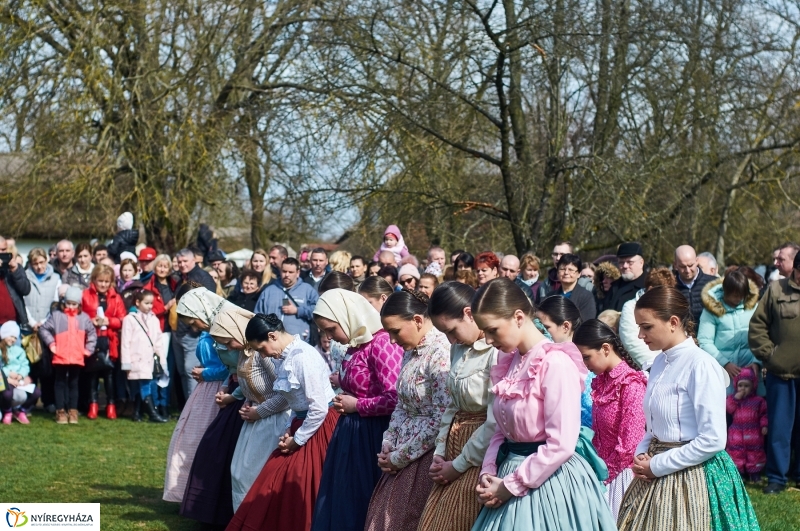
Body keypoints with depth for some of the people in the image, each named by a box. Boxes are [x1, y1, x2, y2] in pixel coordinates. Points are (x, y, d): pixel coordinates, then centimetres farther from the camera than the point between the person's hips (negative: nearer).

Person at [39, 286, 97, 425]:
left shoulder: (84, 317, 4)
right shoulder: (56, 315, -3)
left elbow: (92, 333, 13)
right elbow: (44, 329, -2)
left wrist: (88, 348, 5)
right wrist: (51, 344, -6)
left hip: (77, 358, 2)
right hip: (60, 358, -2)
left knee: (74, 383, 10)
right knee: (60, 383, 5)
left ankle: (73, 411, 14)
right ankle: (60, 411, 9)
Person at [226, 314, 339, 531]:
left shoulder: (303, 357, -22)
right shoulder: (290, 355, 6)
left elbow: (319, 408, -24)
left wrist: (298, 439, -13)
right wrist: (290, 430, 3)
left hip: (317, 428, -9)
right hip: (302, 425, 9)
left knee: (303, 494, 0)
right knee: (281, 489, 15)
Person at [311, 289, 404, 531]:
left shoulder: (382, 343, -16)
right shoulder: (356, 345, 11)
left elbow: (395, 400, -23)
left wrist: (356, 405, -11)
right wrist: (343, 401, 4)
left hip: (371, 436, -9)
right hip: (351, 434, 9)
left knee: (364, 503, -2)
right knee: (342, 501, 12)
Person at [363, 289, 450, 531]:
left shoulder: (441, 354, -18)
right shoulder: (410, 352, 9)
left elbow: (442, 420, -21)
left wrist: (400, 457, -13)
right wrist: (388, 447, 4)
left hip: (425, 456, -8)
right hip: (401, 457, 8)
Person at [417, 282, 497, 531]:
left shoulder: (498, 352, -19)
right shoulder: (459, 348, 9)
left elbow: (496, 423, -21)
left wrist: (458, 465, -12)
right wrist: (440, 453, 7)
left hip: (478, 459, -8)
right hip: (454, 444, 8)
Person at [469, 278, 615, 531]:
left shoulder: (555, 362, -18)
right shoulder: (508, 362, 7)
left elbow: (561, 445, -21)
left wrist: (511, 485, -15)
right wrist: (488, 472, -3)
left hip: (549, 480, -7)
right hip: (511, 472, 7)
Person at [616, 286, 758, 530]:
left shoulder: (701, 365, -17)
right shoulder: (661, 362, 7)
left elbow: (713, 441, -20)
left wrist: (656, 465, -15)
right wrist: (641, 454, -2)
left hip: (691, 479, -7)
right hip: (657, 477, 7)